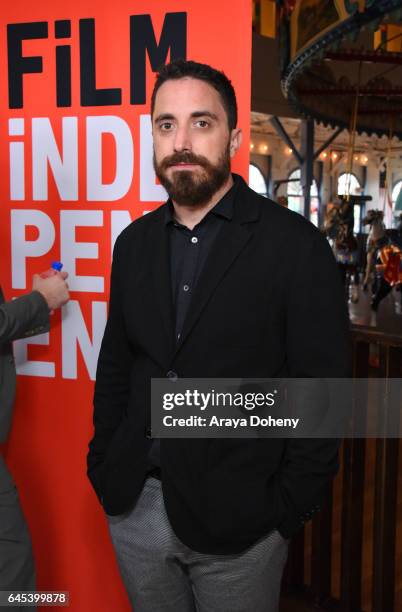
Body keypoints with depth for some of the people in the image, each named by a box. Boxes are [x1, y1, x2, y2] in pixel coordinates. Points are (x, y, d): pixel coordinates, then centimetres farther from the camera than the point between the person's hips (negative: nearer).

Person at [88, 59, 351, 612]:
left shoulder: (295, 244, -11)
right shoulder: (134, 244, 5)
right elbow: (114, 369, 11)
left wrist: (288, 508, -11)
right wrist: (103, 469, 5)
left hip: (238, 522, -4)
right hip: (134, 507, 5)